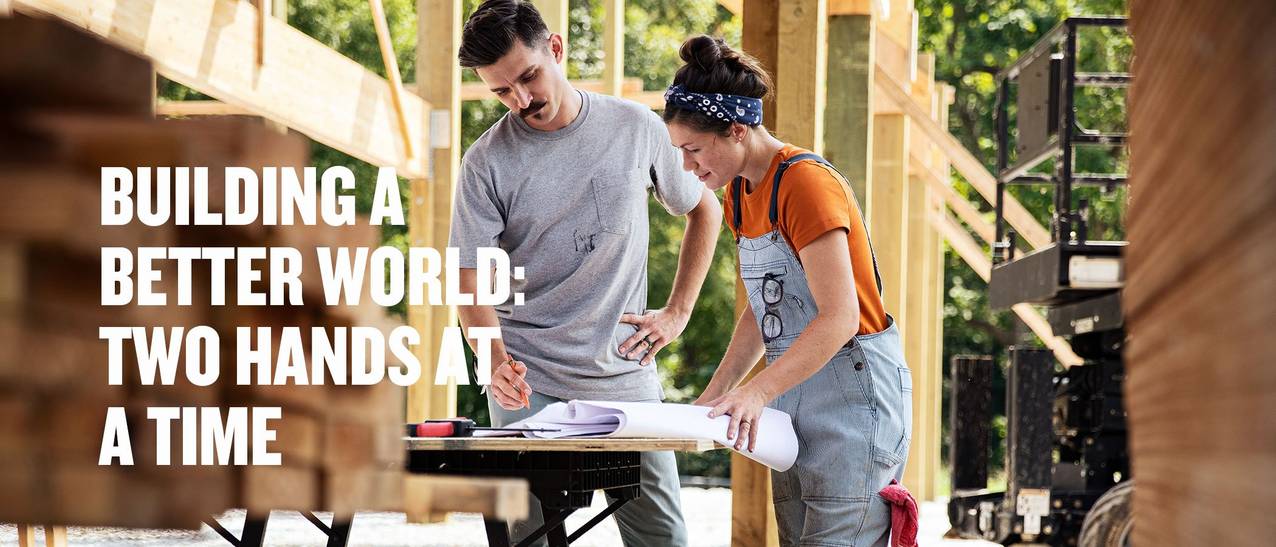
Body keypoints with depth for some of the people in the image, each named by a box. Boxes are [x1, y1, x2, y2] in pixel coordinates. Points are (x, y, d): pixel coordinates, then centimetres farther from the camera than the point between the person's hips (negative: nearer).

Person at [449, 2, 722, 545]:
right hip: (529, 382, -2)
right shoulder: (487, 163, -4)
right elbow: (472, 283, -8)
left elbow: (704, 211, 18)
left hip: (627, 376, 2)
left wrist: (677, 313, 9)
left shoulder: (637, 128, 3)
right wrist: (498, 363, -28)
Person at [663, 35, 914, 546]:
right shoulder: (740, 196, 12)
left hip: (853, 391, -9)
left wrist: (757, 392, -29)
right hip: (793, 399, 9)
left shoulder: (807, 183, -16)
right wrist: (714, 394, 7)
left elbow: (839, 319, -22)